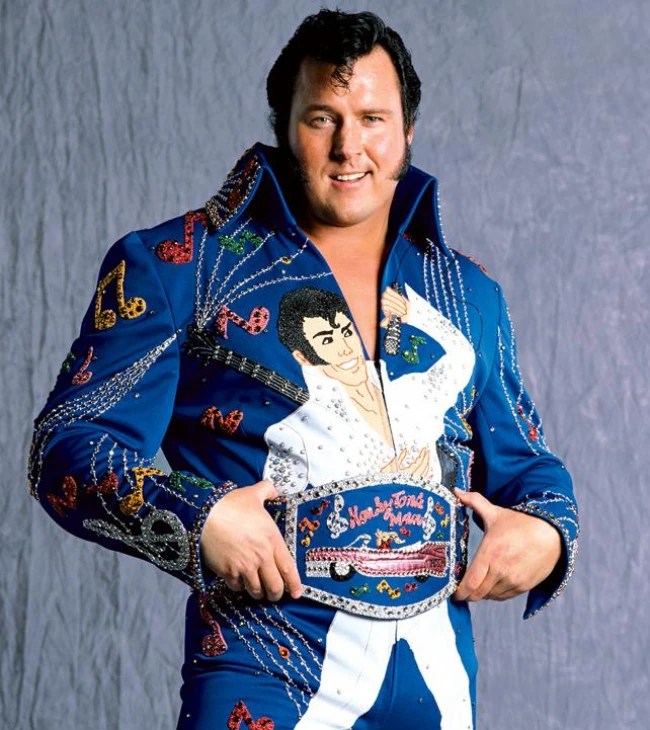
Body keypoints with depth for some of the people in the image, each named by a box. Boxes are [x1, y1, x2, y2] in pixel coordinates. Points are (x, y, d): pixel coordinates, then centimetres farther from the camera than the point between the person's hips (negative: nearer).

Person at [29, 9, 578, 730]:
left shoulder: (467, 293, 15)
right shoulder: (177, 267, 1)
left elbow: (523, 459, 23)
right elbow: (68, 446, -5)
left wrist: (547, 530, 0)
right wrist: (197, 517, -21)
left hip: (435, 671, 4)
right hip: (263, 669, -4)